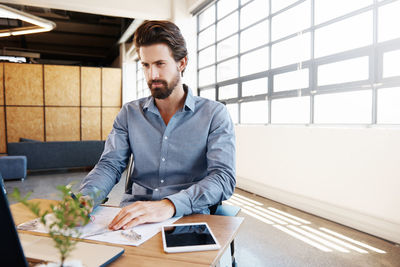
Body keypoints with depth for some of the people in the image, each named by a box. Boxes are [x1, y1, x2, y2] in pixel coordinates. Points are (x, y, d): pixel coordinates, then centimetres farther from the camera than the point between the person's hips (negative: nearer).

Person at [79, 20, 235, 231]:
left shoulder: (214, 114, 0)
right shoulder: (129, 113, 13)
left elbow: (224, 177, -12)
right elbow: (110, 165, 6)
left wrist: (170, 205, -29)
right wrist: (85, 198, -17)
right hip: (131, 219, 3)